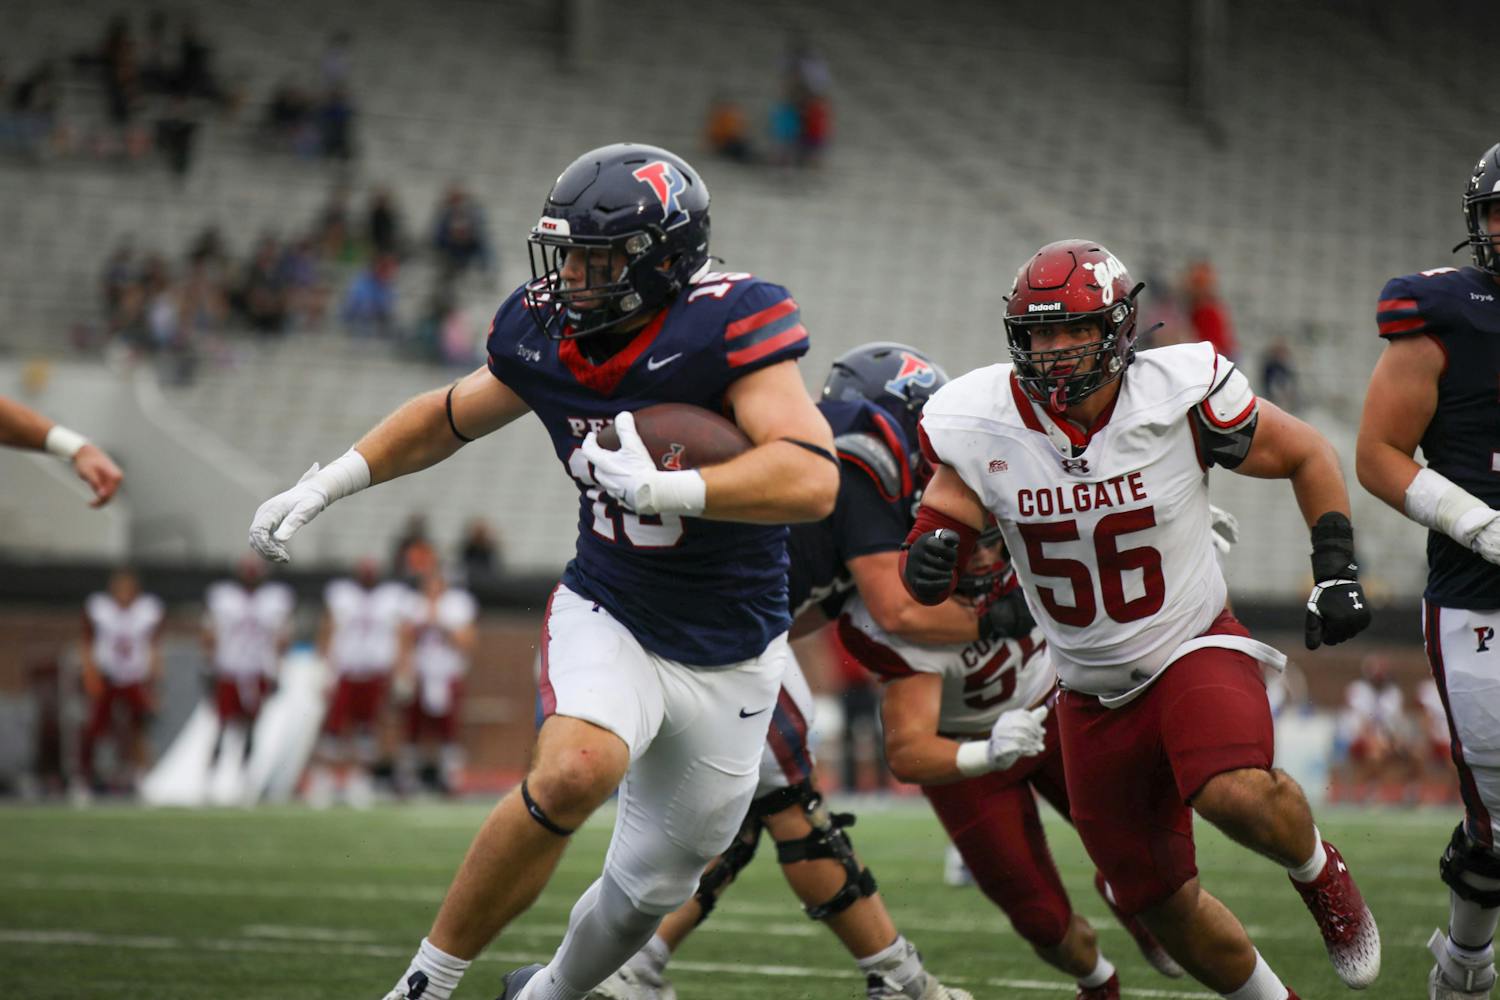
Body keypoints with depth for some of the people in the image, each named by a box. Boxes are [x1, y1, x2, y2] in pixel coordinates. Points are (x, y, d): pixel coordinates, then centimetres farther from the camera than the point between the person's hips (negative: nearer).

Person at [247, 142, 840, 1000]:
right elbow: (452, 417, 15)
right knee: (575, 770, -31)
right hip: (608, 615, 1)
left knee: (647, 892, 12)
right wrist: (328, 484, 10)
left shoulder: (725, 328, -22)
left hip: (729, 660, -1)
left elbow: (811, 480, -33)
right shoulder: (547, 335, -6)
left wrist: (659, 487, -37)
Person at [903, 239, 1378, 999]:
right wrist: (929, 559, -31)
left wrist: (1336, 571, -8)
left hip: (1194, 651, -3)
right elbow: (926, 575, -7)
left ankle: (1317, 872, 0)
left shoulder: (1180, 398, -17)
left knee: (1237, 796, -34)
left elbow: (1308, 455, 0)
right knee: (1160, 903, 9)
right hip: (1092, 698, 3)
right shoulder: (980, 427, -12)